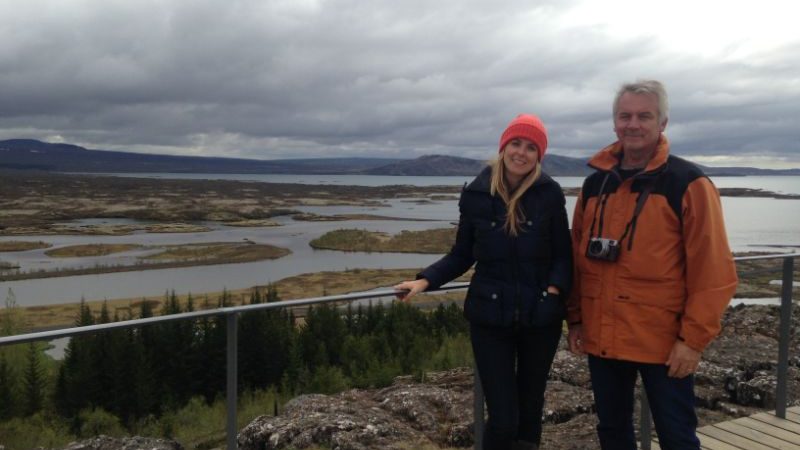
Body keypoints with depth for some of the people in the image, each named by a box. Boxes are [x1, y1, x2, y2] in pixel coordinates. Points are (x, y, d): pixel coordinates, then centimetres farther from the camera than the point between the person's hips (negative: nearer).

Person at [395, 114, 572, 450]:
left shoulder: (549, 194, -5)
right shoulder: (476, 194, -4)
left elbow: (563, 254, 1)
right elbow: (462, 255, 3)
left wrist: (555, 288, -18)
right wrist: (426, 280, -10)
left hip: (540, 316, 1)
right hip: (490, 317, -1)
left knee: (530, 405, 17)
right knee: (502, 418, -2)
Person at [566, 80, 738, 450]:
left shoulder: (689, 184, -9)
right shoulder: (594, 185, 7)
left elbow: (712, 271, -11)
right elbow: (578, 257, 11)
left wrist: (694, 338, -13)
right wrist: (575, 318, 10)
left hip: (662, 340, -5)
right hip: (601, 337, 5)